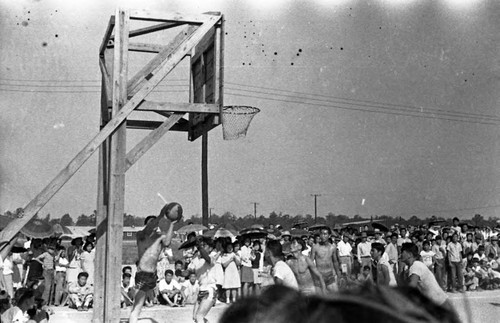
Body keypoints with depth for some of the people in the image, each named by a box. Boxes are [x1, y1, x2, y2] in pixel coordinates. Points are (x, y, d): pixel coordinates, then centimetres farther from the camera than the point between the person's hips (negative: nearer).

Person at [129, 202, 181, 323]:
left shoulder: (161, 236, 6)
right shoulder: (141, 235, -2)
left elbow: (167, 243, -16)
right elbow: (147, 231, -25)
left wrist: (171, 224, -18)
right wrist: (160, 217, -34)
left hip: (153, 274, 5)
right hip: (142, 274, -5)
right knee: (137, 307, -9)